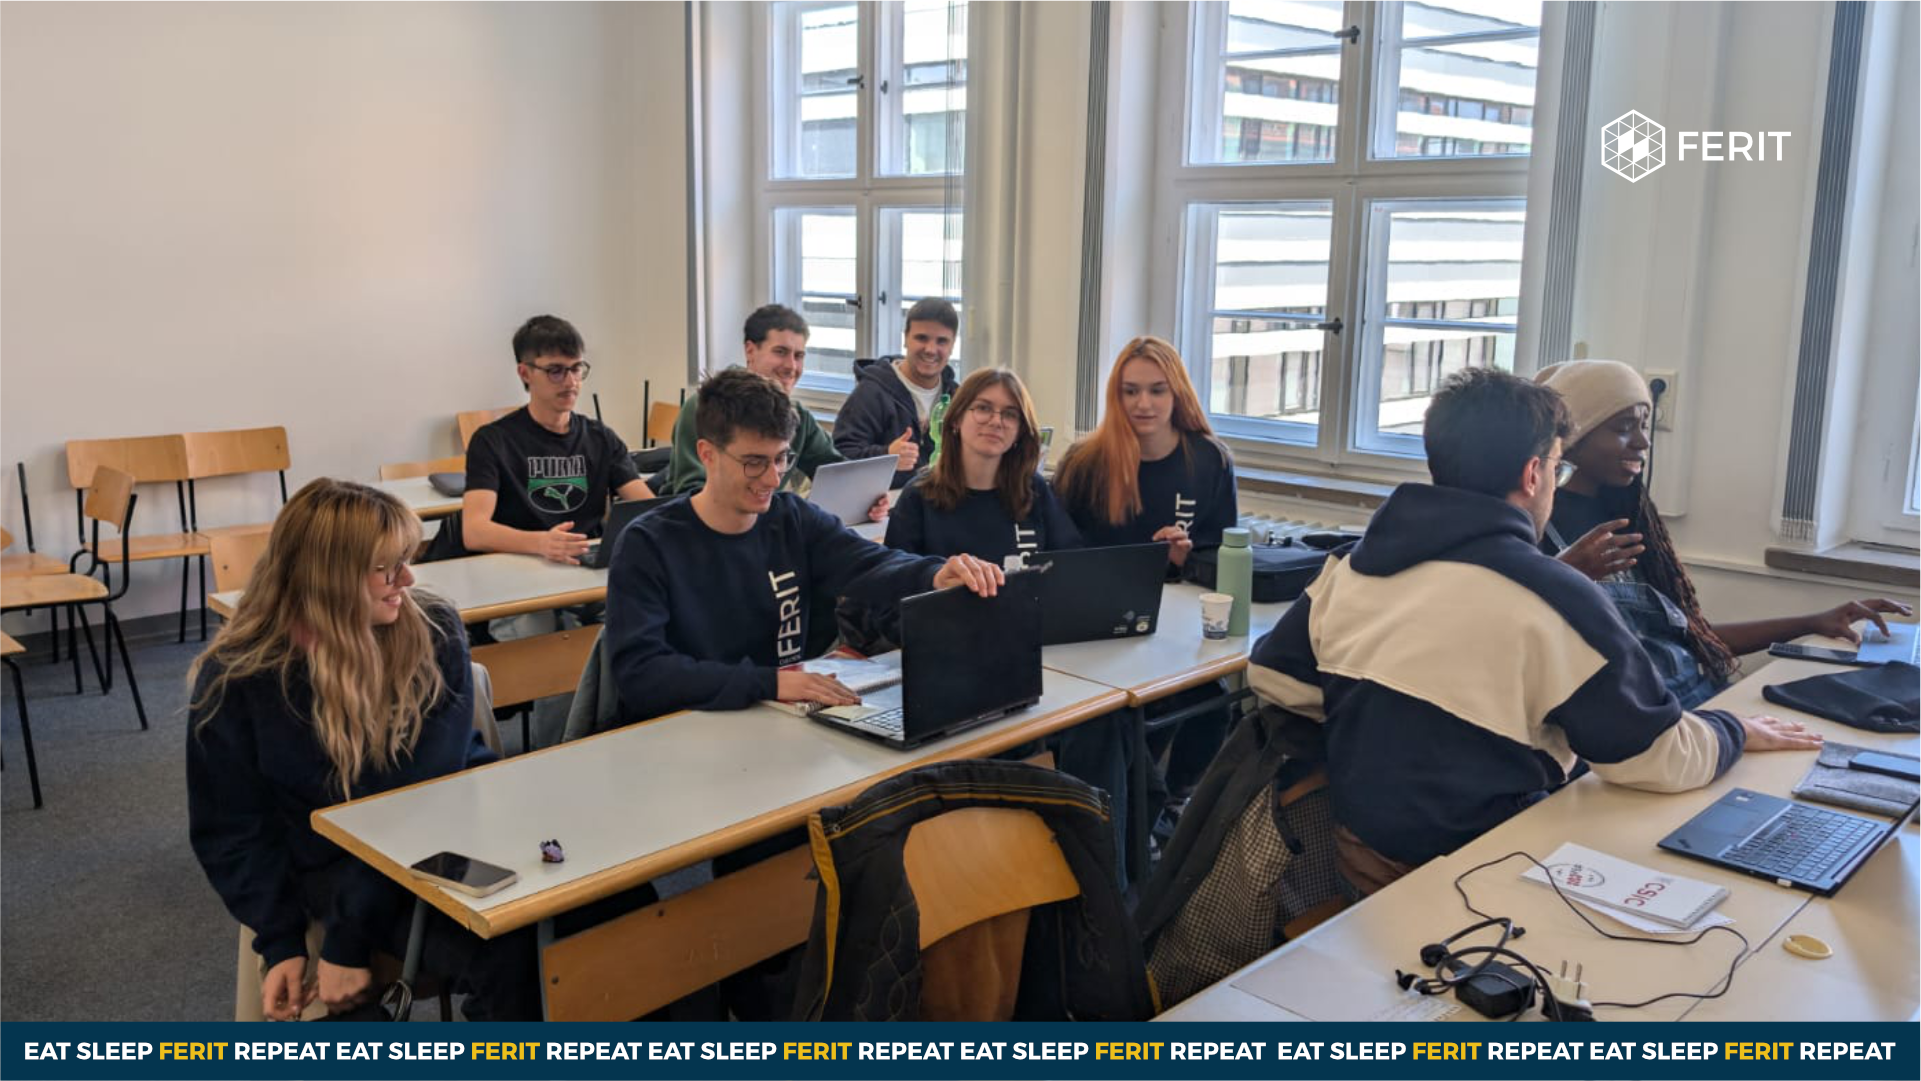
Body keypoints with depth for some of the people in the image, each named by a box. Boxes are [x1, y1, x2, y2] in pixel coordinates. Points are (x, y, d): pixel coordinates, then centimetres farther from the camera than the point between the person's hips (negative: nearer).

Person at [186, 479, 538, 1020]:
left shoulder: (434, 634, -4)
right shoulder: (234, 679, -5)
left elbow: (430, 782, -11)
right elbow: (233, 831, 4)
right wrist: (281, 944, -8)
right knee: (504, 953, -32)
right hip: (341, 864, -2)